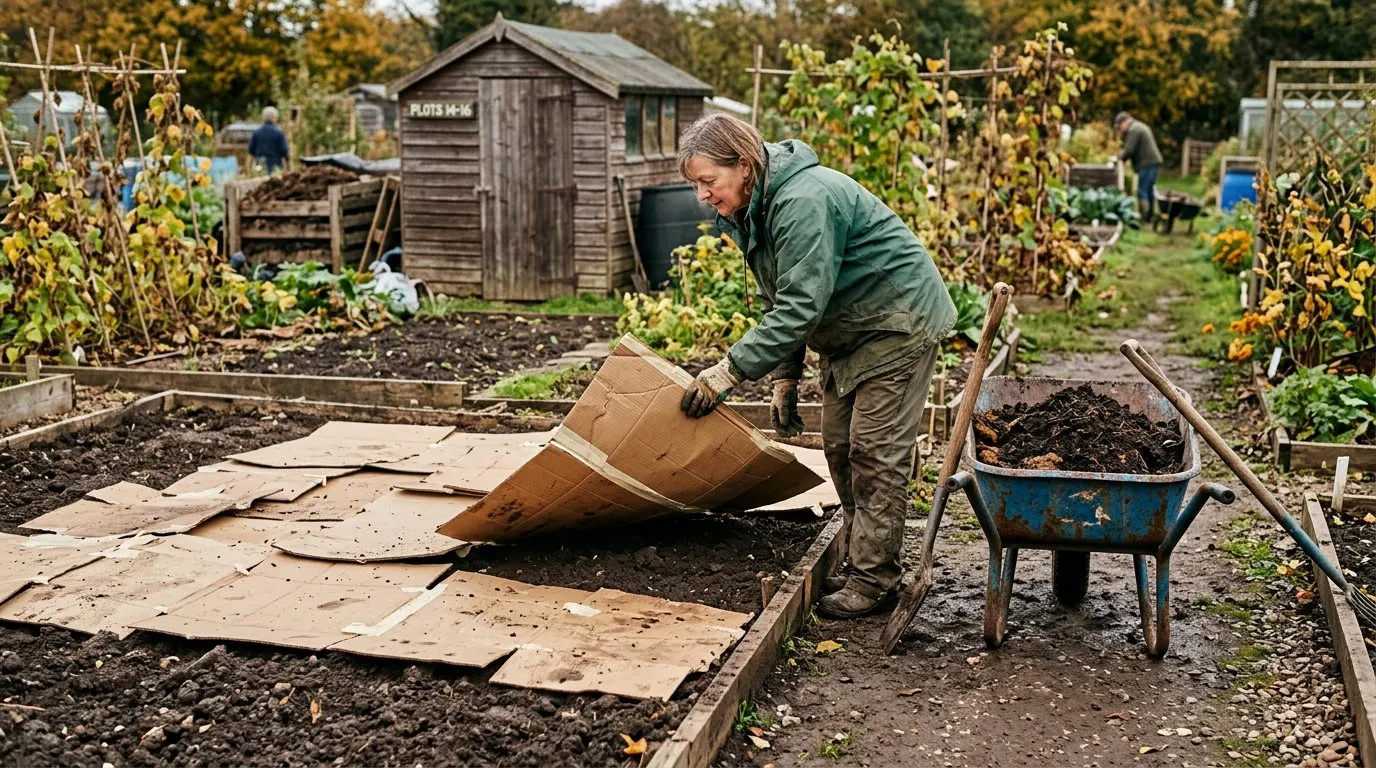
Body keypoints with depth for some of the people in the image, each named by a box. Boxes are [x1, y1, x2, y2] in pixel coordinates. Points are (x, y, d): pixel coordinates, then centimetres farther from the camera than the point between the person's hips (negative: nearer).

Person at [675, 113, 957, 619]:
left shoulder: (803, 201, -29)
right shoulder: (751, 209, 3)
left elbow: (800, 304, -34)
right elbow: (779, 301, 9)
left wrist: (732, 370, -35)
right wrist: (785, 380, 5)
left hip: (897, 321, -10)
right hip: (847, 329, 10)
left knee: (875, 452, -9)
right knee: (840, 446, 9)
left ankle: (875, 580, -2)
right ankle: (861, 563, 19)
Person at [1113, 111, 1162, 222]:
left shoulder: (1133, 130, -11)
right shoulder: (1141, 126, 23)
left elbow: (1129, 150, -18)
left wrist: (1121, 157, -1)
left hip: (1146, 164, -11)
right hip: (1153, 162, 11)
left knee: (1142, 192, -8)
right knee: (1149, 190, 14)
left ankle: (1145, 216, -10)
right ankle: (1150, 216, 18)